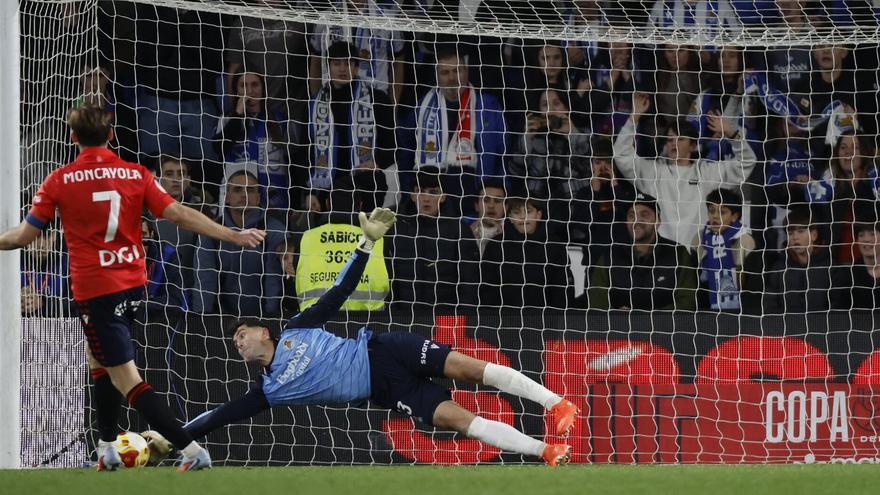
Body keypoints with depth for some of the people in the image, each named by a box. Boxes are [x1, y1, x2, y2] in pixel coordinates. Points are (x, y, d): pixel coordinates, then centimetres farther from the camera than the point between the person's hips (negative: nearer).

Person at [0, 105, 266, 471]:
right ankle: (107, 449, 28)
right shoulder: (136, 174, 1)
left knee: (126, 380, -6)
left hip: (94, 289, -5)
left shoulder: (59, 181, -6)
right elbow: (180, 215, -4)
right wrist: (235, 236, 2)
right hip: (133, 283, 6)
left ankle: (191, 450, -17)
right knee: (98, 359, 27)